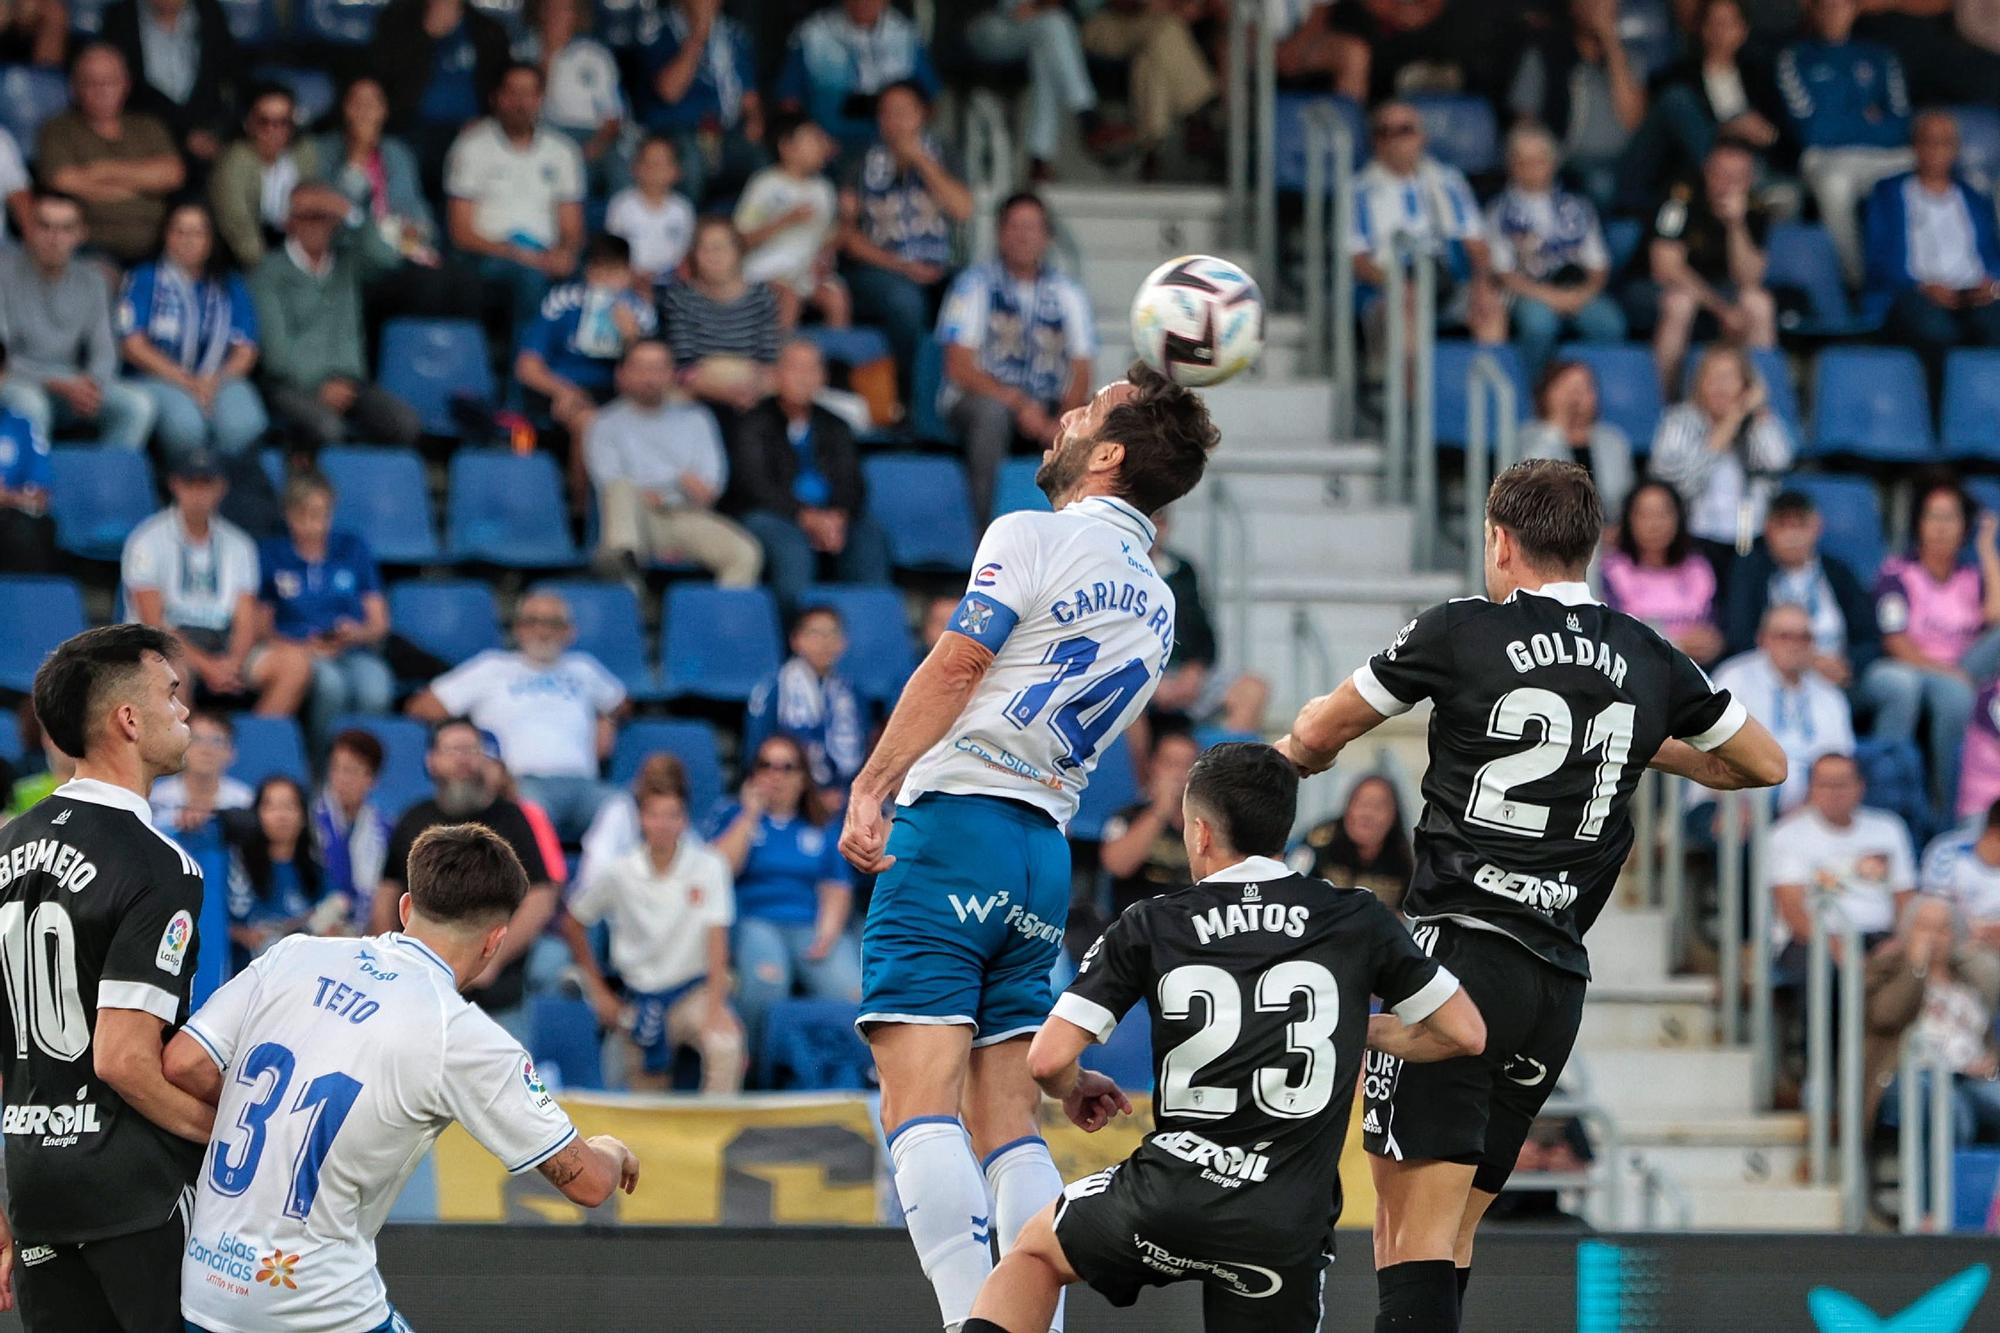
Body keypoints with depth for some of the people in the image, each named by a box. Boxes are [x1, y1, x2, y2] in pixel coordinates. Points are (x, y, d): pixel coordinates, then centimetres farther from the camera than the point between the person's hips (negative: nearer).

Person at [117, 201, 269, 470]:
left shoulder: (231, 288, 17)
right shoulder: (144, 281, 9)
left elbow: (245, 351, 9)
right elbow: (133, 346, -1)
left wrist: (215, 382, -13)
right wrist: (186, 381, -12)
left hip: (220, 382, 2)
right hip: (159, 381, -2)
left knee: (242, 423, -33)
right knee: (185, 422, -37)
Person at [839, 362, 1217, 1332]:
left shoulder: (1032, 537, -3)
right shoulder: (1156, 606, 18)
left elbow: (953, 670, -9)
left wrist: (870, 789, -10)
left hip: (957, 824, -8)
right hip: (1047, 850, 8)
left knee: (921, 1102, -14)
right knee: (1008, 1124, 8)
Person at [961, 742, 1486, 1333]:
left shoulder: (1150, 926, 4)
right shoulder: (1355, 919, 6)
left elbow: (1048, 1059, -1)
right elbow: (1466, 1033, 12)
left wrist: (1075, 1090, 23)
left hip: (1170, 1195, -1)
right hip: (1290, 1229, 1)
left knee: (1036, 1250, 28)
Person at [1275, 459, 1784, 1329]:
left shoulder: (1461, 632, -2)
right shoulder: (1649, 661, 10)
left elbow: (1316, 735, 12)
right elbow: (1764, 764, 25)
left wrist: (1297, 751, 35)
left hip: (1457, 954, -5)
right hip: (1559, 983, 6)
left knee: (1416, 1230, -12)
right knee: (1452, 1232, 12)